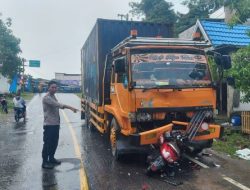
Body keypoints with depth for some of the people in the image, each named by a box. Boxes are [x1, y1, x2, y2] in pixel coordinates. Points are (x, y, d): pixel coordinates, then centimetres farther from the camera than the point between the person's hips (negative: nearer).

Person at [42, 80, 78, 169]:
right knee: (47, 143, -3)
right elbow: (57, 104, -30)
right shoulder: (46, 98, -16)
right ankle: (45, 162, 6)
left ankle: (51, 158, 29)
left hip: (55, 124, 9)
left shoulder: (53, 96, 14)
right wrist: (69, 107, -40)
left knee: (54, 142, 15)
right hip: (49, 124, -9)